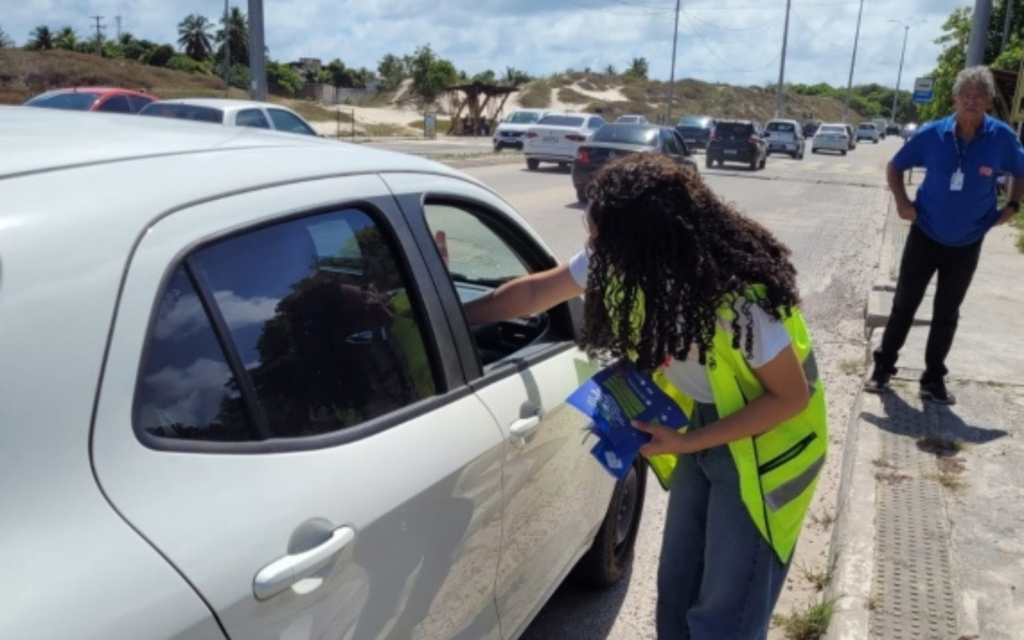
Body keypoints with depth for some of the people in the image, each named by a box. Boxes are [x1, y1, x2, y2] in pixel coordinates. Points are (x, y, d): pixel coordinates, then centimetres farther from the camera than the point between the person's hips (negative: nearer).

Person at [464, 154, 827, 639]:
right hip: (704, 423, 6)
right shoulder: (630, 263, -15)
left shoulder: (739, 299, -34)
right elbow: (535, 293, -2)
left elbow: (792, 396, -21)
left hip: (765, 443, -6)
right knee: (676, 591, 15)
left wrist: (687, 443, -24)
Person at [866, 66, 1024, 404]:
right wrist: (902, 202, -9)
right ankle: (883, 366, 20)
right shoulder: (932, 134, -12)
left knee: (947, 314, 11)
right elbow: (895, 167, 2)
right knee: (904, 304, 6)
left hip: (967, 245, 1)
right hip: (925, 236, -1)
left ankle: (934, 378, 23)